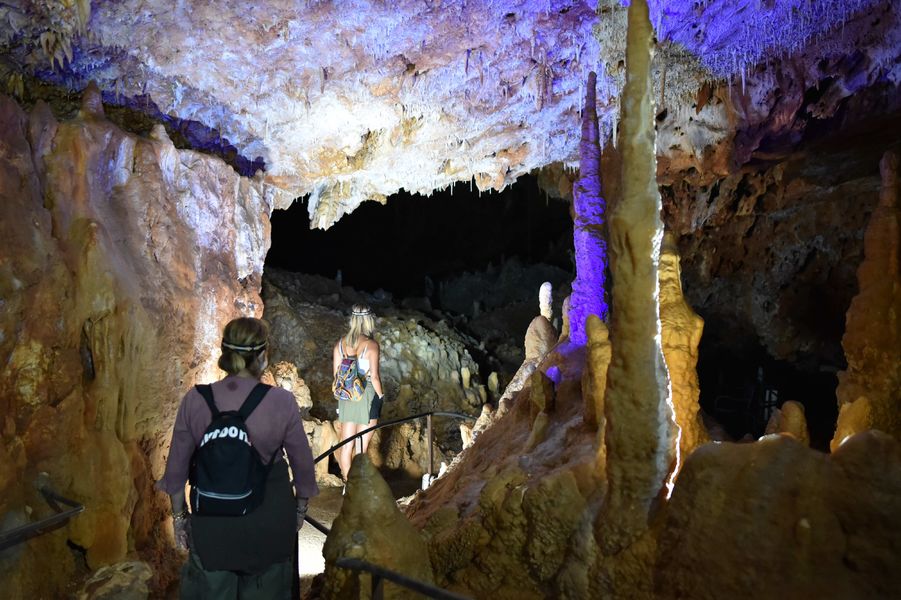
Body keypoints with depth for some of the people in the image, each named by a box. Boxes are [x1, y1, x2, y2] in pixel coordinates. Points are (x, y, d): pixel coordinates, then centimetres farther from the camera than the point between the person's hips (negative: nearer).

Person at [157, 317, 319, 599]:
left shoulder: (195, 399, -12)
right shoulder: (282, 401, -16)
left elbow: (178, 465, -3)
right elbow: (302, 462, -6)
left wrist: (179, 514, 11)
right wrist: (301, 505, 11)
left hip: (212, 515, 1)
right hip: (270, 518, -1)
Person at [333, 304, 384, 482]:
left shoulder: (340, 343, 0)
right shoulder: (371, 345, -14)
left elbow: (335, 373, 4)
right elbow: (374, 377, -15)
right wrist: (380, 395, -1)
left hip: (346, 397, 4)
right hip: (367, 396, -4)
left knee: (346, 444, 13)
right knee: (362, 446, 6)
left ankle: (347, 482, 23)